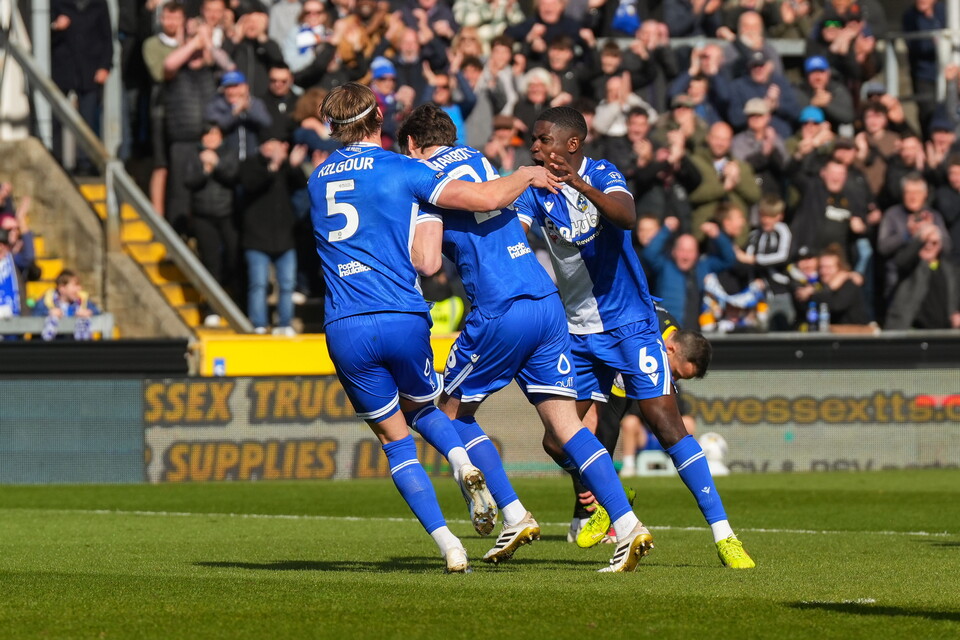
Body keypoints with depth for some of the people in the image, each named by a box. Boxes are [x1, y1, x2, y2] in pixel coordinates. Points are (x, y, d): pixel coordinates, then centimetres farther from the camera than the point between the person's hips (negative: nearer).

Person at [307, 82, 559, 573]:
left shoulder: (318, 181, 15)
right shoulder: (401, 170, 0)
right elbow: (486, 199, -6)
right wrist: (526, 176, 12)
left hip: (344, 329, 2)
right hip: (402, 320, -2)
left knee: (395, 438, 12)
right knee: (421, 408, 26)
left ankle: (448, 546, -2)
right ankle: (462, 463, -5)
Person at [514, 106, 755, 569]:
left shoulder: (603, 175, -12)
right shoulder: (537, 191, 0)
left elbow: (627, 218, -33)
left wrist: (583, 185, -49)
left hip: (628, 323, -5)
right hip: (576, 331, 5)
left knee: (665, 423, -14)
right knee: (559, 442, 0)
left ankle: (723, 535, -10)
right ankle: (619, 521, 27)